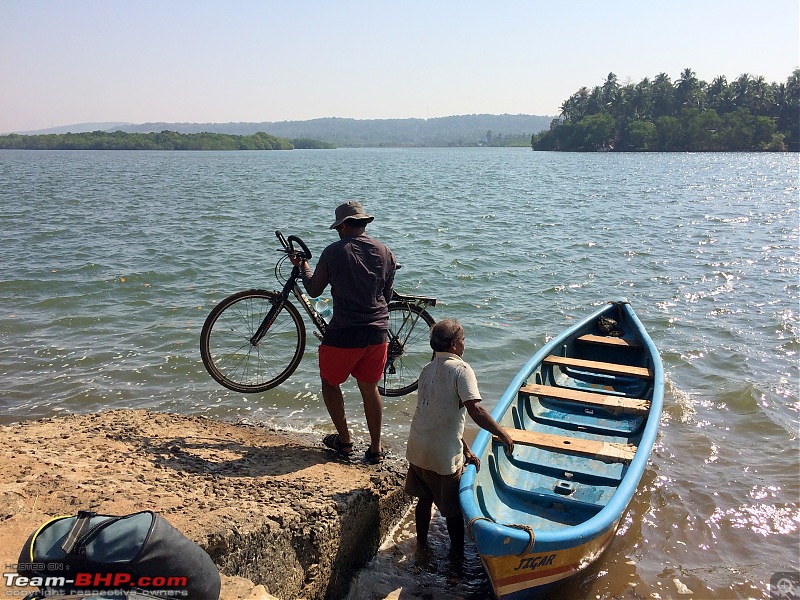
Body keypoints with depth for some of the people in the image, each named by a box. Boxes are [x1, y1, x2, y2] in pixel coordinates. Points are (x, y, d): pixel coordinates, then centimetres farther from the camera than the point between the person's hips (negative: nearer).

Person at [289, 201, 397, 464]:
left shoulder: (334, 252, -8)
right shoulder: (385, 252, 4)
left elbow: (314, 290, 1)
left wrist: (303, 266, 19)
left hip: (344, 333, -4)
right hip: (377, 333, 4)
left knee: (330, 383, 18)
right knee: (369, 388, 17)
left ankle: (344, 441, 23)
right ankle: (376, 448, 21)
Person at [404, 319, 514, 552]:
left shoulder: (427, 369, 9)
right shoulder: (460, 369, -14)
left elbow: (446, 414, 10)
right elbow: (476, 411, -26)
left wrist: (465, 450, 11)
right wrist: (503, 434, -13)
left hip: (417, 450, 7)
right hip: (444, 455, -7)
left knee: (425, 499, 25)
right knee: (453, 509, 12)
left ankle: (421, 543, 40)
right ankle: (457, 552, 25)